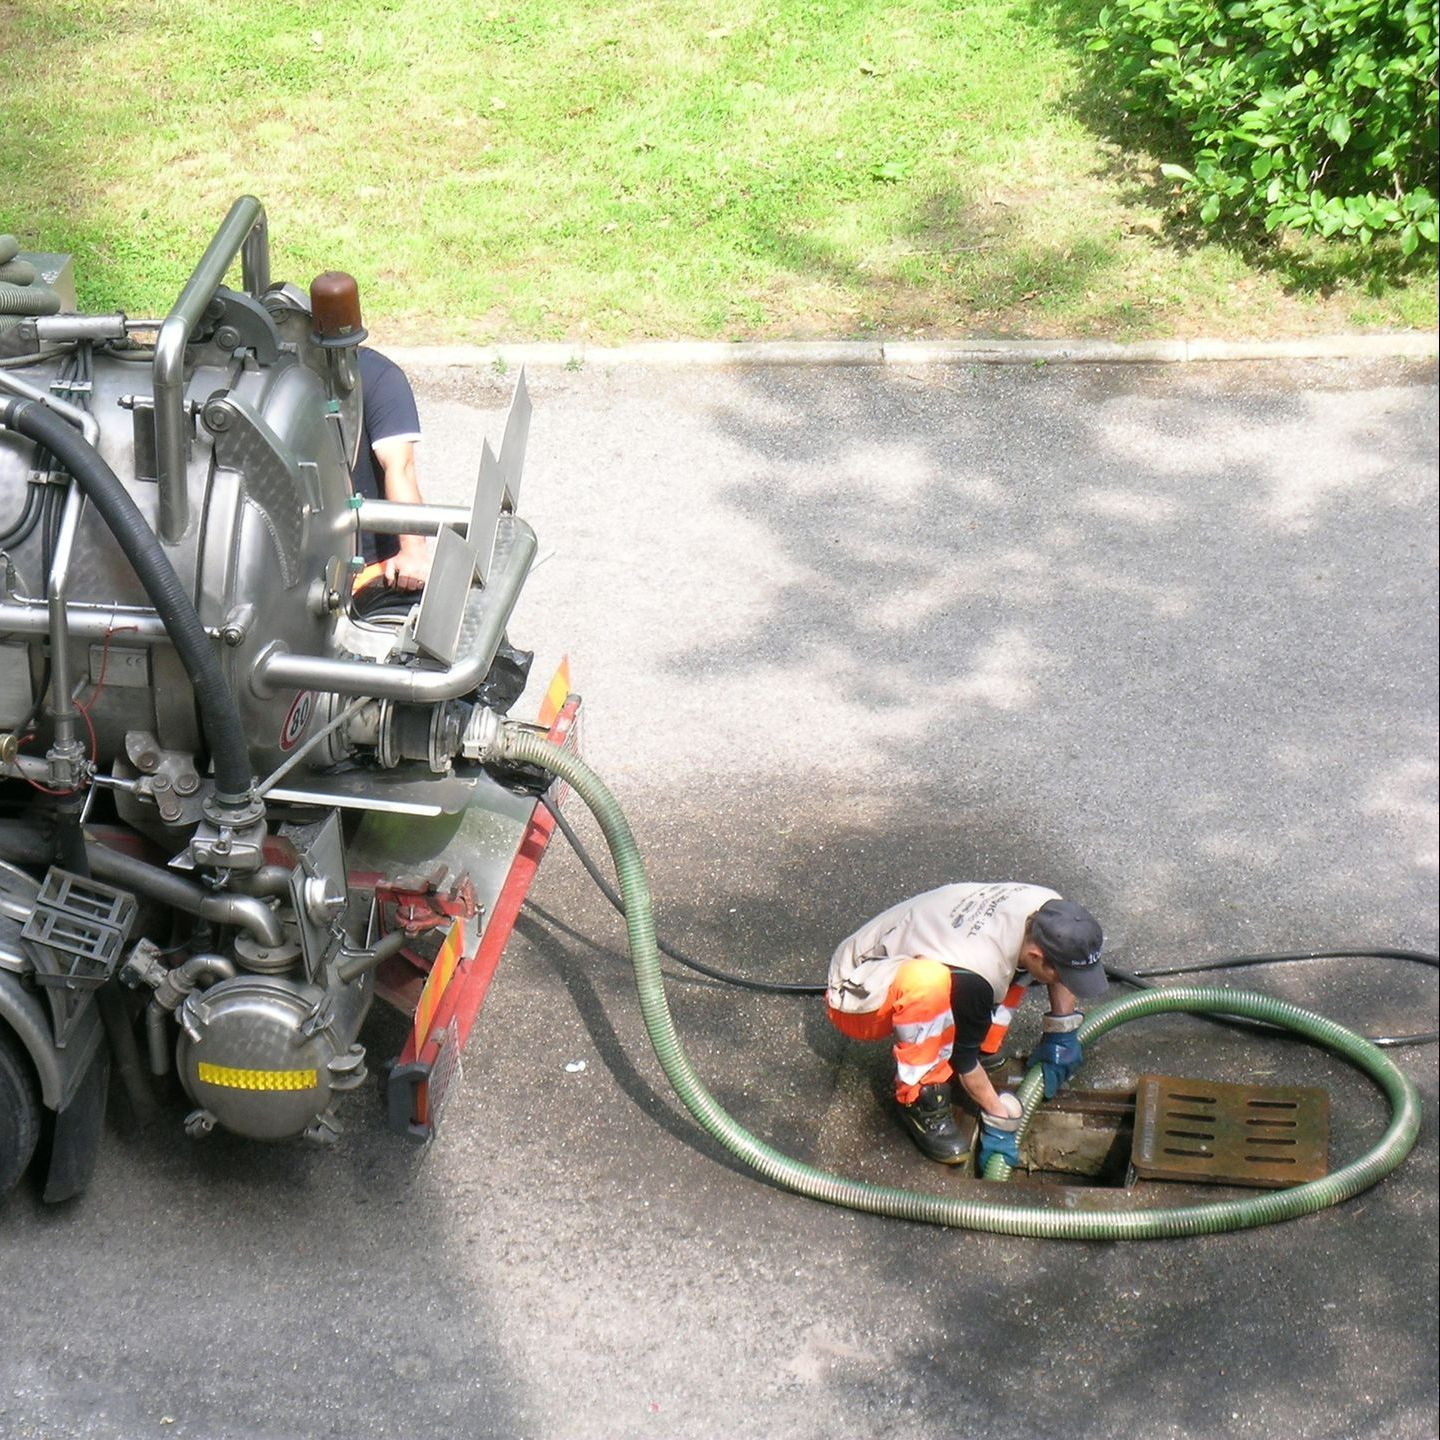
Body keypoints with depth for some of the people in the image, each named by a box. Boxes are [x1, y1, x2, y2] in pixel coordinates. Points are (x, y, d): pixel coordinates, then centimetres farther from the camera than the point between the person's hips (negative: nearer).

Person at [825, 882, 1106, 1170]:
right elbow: (963, 1060, -21)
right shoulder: (976, 973, -37)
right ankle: (920, 1098, -22)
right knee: (930, 983, -42)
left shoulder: (1047, 908, -17)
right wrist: (1000, 1120, -12)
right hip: (856, 1000, -8)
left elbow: (1063, 969, 8)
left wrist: (1061, 1035, 6)